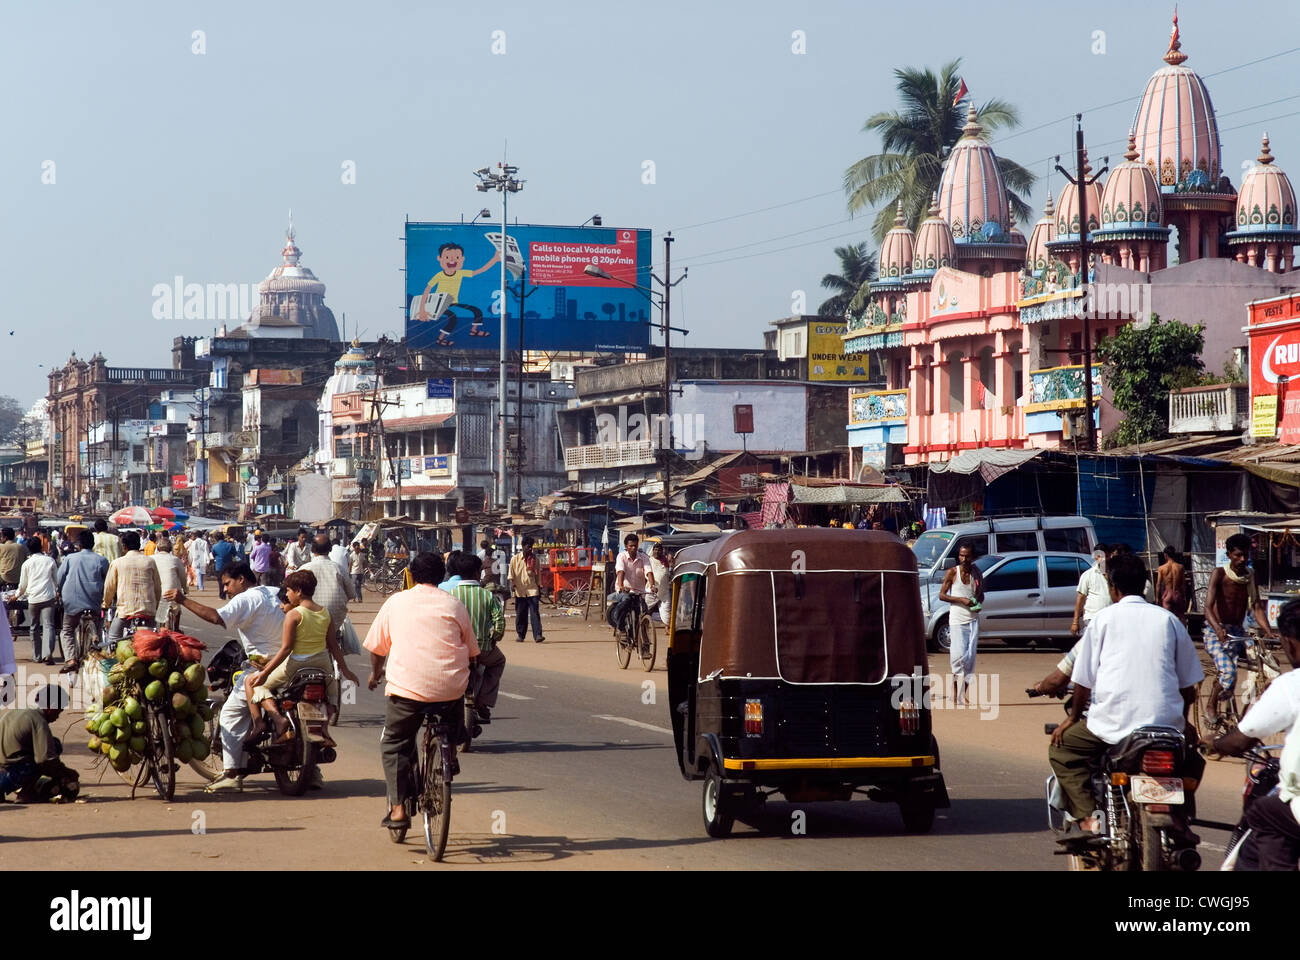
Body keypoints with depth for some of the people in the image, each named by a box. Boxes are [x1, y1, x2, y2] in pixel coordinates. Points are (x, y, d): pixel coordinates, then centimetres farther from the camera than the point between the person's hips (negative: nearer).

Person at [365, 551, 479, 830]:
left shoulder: (395, 602, 9)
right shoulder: (454, 605, 10)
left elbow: (376, 647, 15)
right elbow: (472, 653, 14)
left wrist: (375, 674, 33)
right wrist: (463, 674, 34)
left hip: (407, 687, -1)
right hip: (450, 688, 1)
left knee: (394, 745, 12)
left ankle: (398, 807, -1)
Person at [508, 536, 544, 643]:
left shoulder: (534, 559, 10)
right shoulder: (515, 559, 5)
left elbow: (538, 575, 16)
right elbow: (511, 573, 5)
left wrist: (539, 589, 14)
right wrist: (512, 583, -11)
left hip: (532, 590, 1)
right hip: (520, 591, -1)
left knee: (535, 613, -9)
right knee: (520, 614, 4)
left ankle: (538, 635, -14)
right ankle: (520, 635, 16)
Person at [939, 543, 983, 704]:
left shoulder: (976, 574, 10)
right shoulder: (952, 573, 0)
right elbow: (942, 595, -2)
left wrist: (978, 604, -2)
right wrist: (961, 600, -13)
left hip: (973, 618, 3)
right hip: (957, 619, -3)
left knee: (971, 655, -2)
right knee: (958, 655, -9)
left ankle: (966, 687, 3)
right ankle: (956, 689, 1)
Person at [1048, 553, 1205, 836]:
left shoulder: (1104, 618, 5)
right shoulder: (1168, 619, 12)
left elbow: (1084, 679, 4)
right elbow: (1189, 683, 14)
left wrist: (1073, 717, 19)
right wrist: (1183, 720, 30)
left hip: (1114, 723, -3)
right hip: (1166, 722, 3)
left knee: (1061, 749, 18)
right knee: (1192, 758, 32)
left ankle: (1086, 816, -1)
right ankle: (1179, 817, 13)